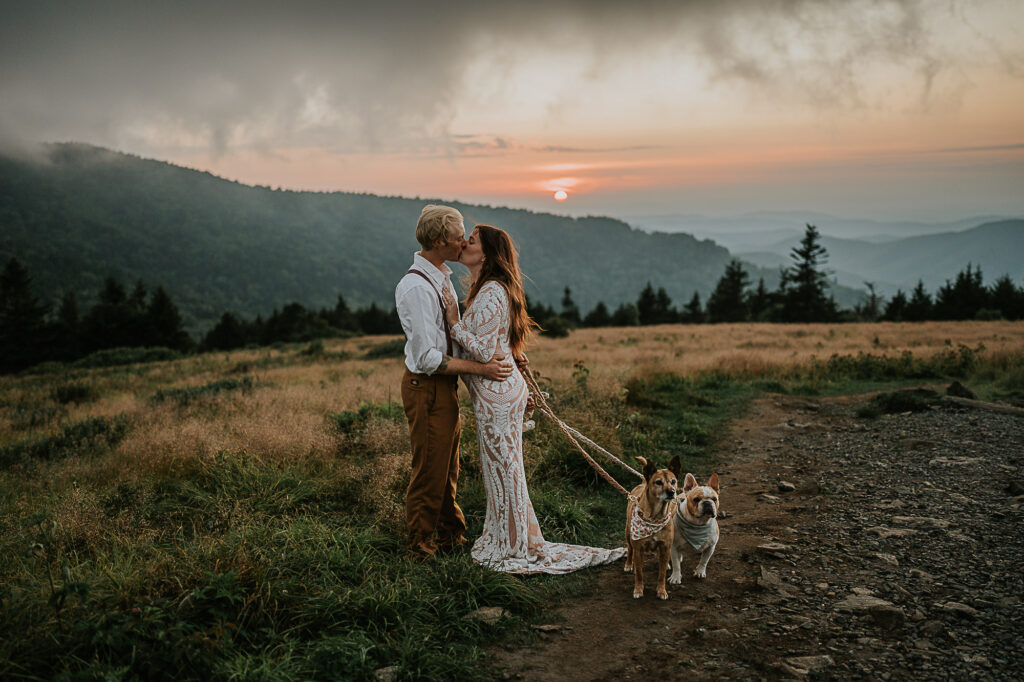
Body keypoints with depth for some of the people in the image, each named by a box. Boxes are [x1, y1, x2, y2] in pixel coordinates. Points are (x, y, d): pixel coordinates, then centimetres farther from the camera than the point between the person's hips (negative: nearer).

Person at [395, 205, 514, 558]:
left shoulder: (441, 277, 8)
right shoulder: (415, 287, -23)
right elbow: (428, 358, -24)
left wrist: (491, 354, 7)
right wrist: (480, 368, -22)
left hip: (446, 385, 10)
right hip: (426, 387, -10)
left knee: (448, 466, 22)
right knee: (430, 469, 4)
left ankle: (450, 534, 38)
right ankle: (422, 545, 21)